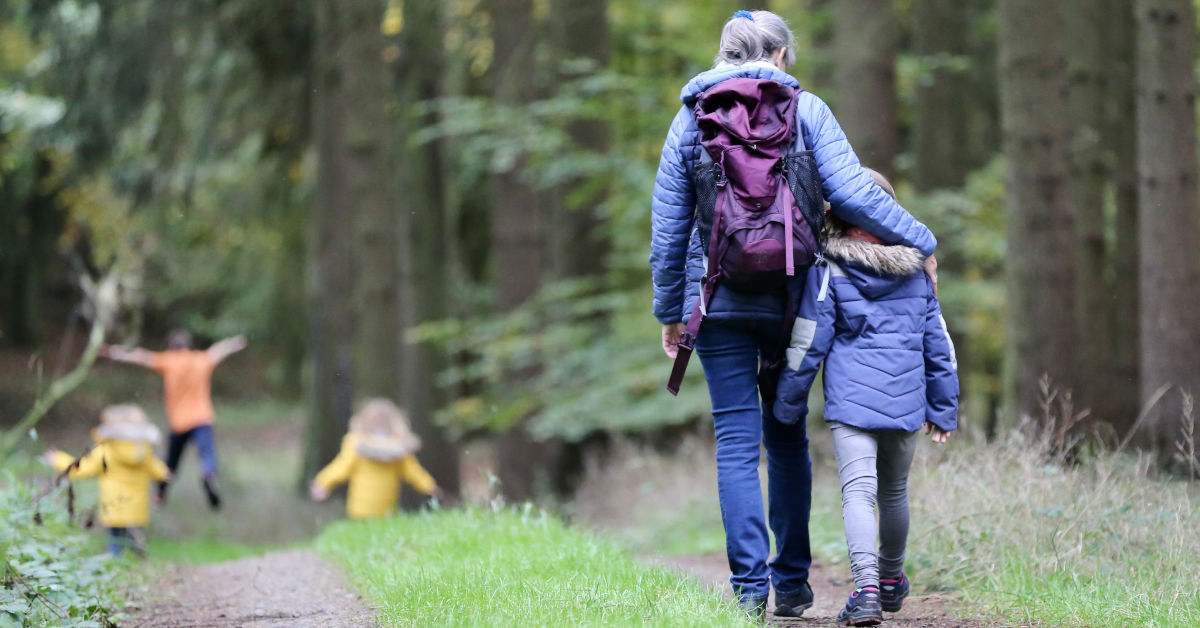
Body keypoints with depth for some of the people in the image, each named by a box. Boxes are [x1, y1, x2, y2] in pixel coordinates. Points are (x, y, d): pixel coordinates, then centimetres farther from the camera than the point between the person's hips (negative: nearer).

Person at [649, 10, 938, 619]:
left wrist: (670, 311, 13)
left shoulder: (691, 118, 6)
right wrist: (919, 242, 1)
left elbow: (668, 226, 6)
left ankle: (749, 585, -7)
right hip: (790, 296, 0)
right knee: (786, 437, 13)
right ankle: (791, 581, 13)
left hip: (718, 299, 0)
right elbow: (850, 192, -9)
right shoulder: (804, 110, 1)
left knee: (737, 442, 1)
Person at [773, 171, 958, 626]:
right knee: (894, 491, 21)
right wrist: (943, 409, 21)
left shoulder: (828, 269, -4)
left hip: (851, 400, -4)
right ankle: (891, 580, 39)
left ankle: (867, 588, -29)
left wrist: (788, 405, 6)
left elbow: (807, 342, -3)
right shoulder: (915, 270, 10)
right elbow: (938, 344, 14)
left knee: (858, 490, -11)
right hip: (906, 401, 4)